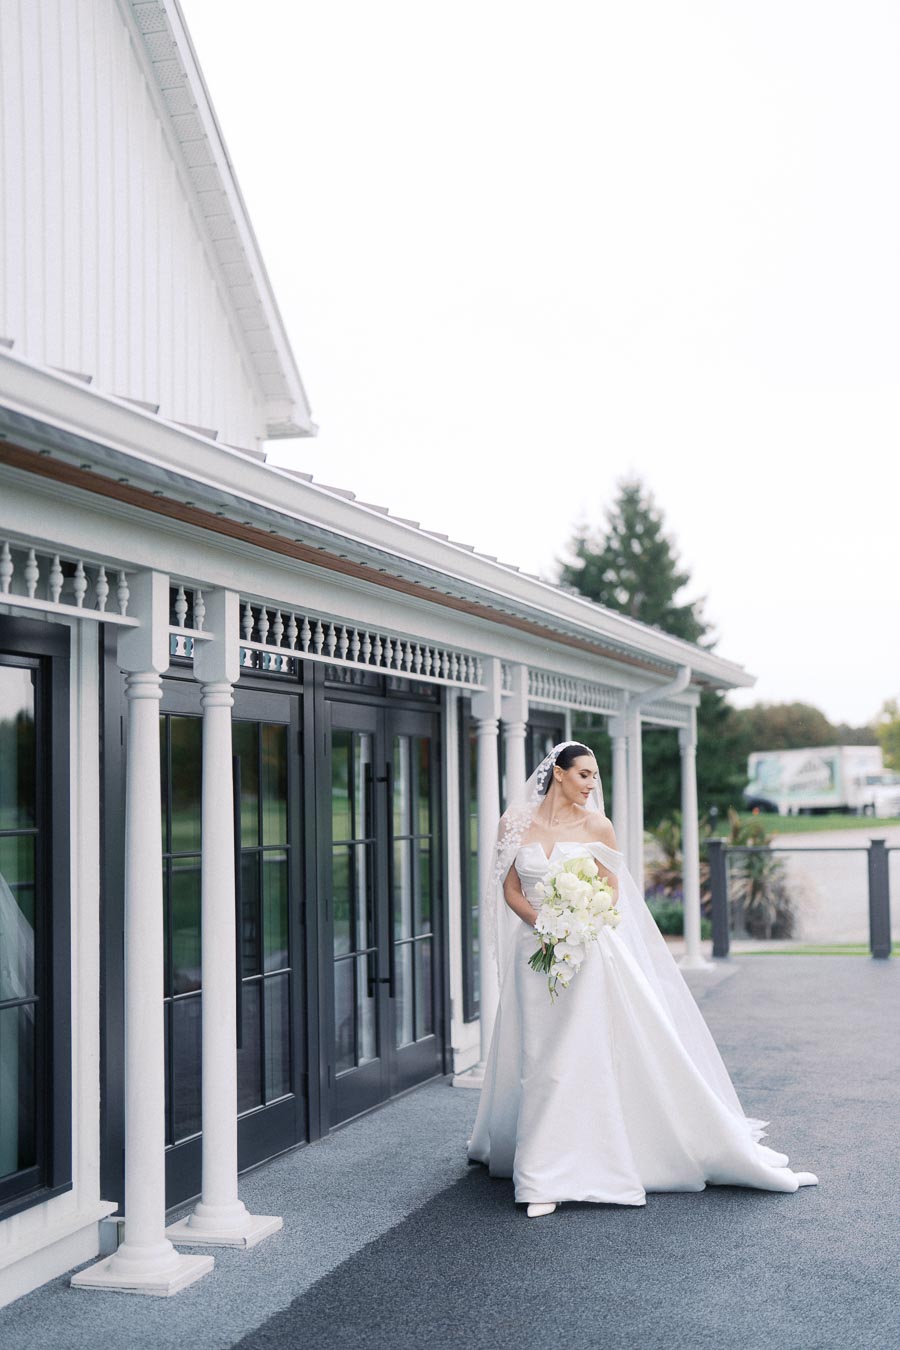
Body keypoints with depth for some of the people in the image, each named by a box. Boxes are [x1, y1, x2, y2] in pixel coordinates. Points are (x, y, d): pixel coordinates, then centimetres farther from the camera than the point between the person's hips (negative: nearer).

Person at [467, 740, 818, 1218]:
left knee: (635, 1047, 0)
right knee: (544, 1064, 2)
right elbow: (511, 891, 4)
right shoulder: (516, 823, 2)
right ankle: (546, 1182, 9)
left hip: (590, 952, 0)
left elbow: (612, 886, 5)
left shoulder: (595, 825, 1)